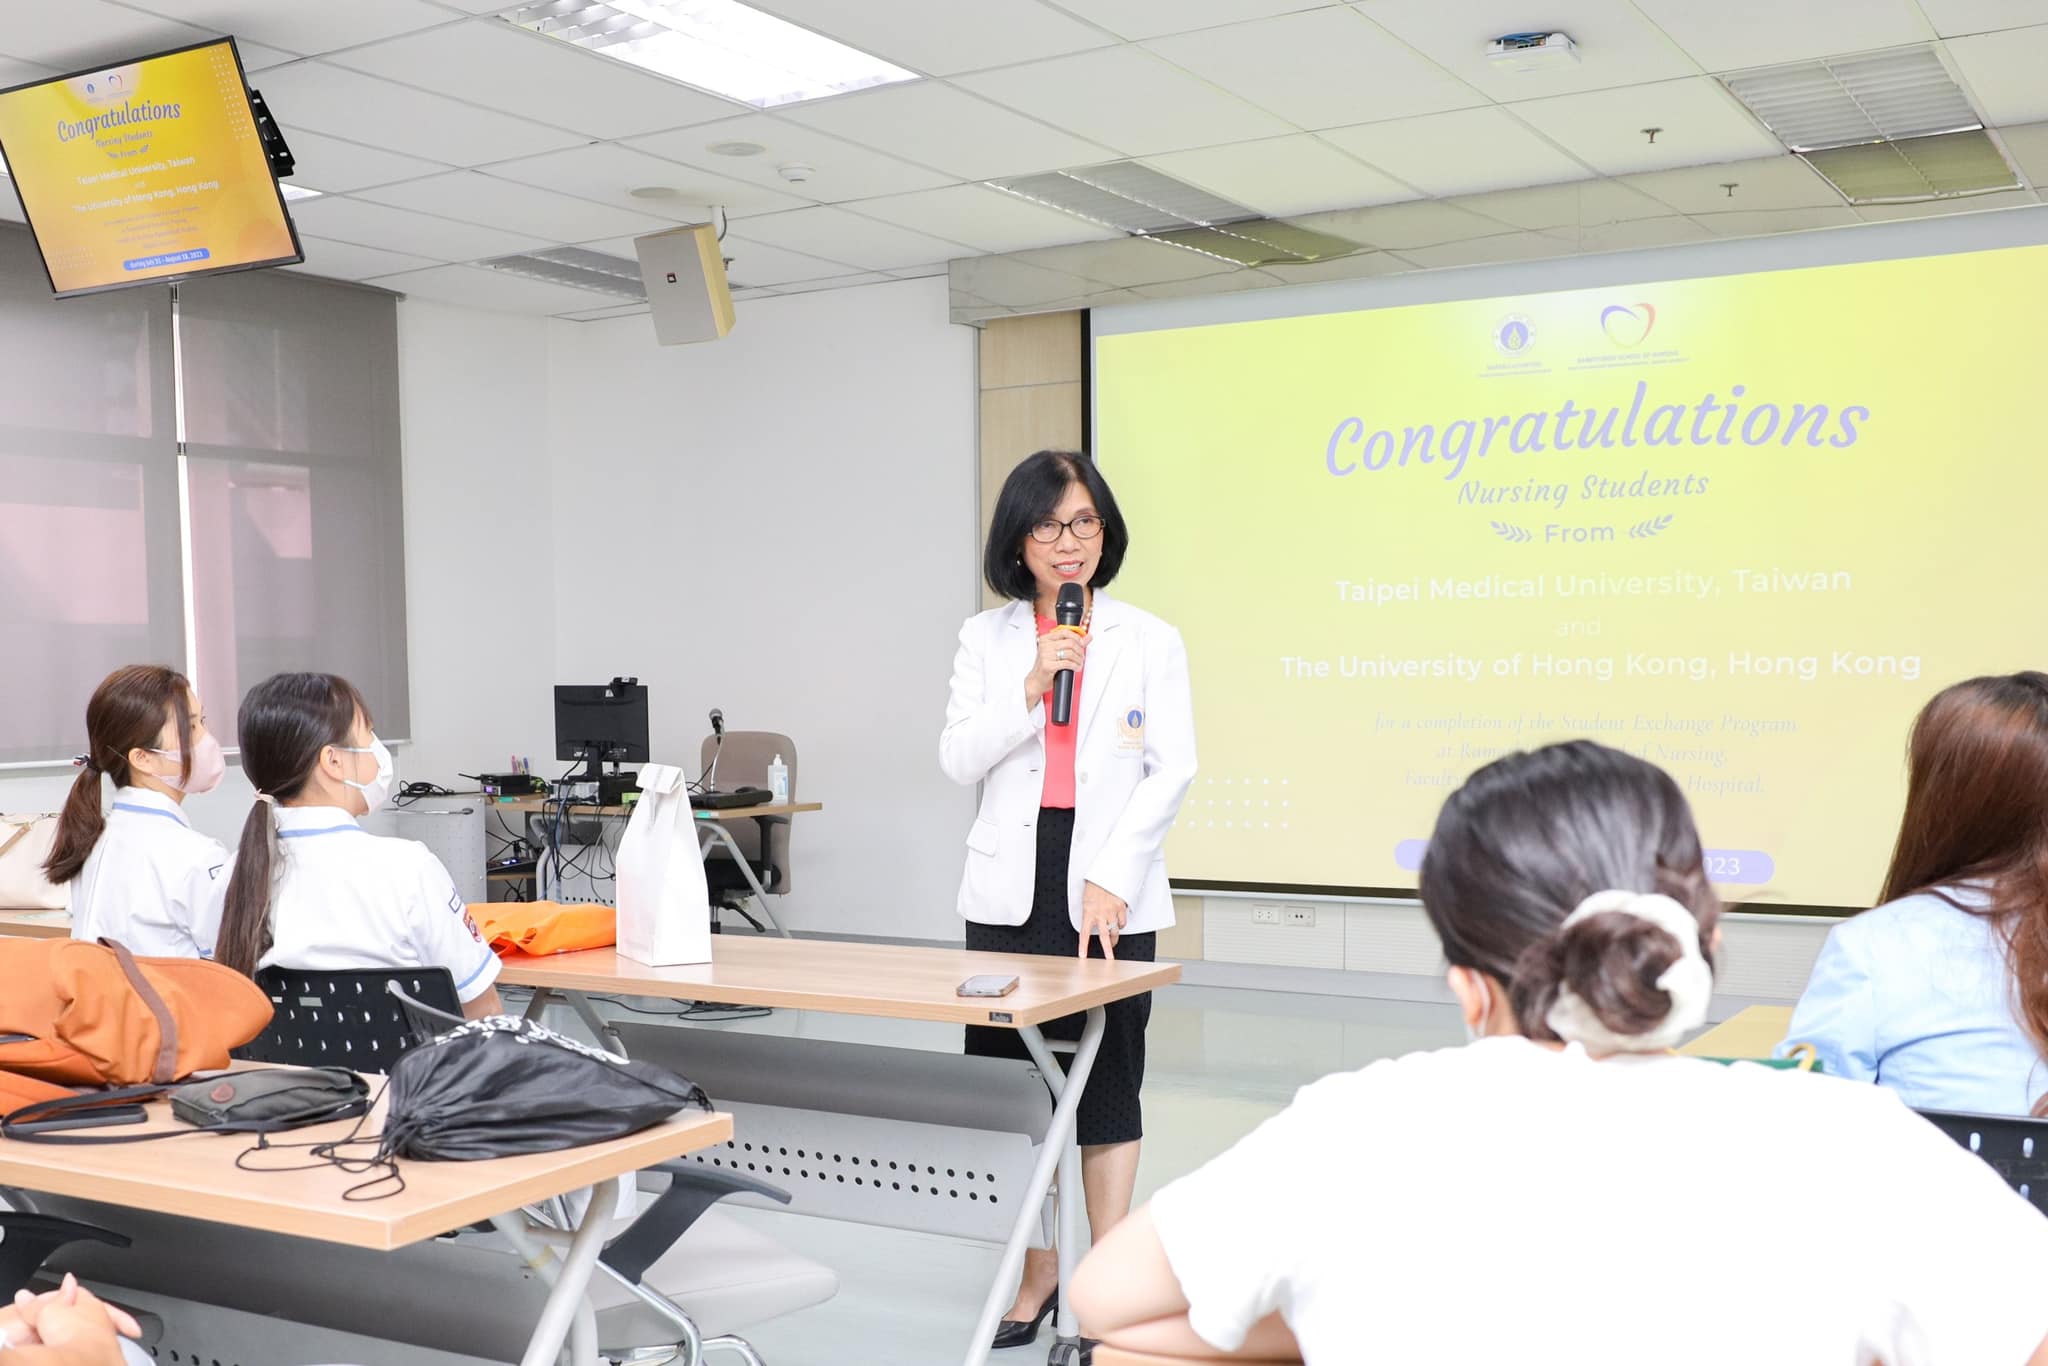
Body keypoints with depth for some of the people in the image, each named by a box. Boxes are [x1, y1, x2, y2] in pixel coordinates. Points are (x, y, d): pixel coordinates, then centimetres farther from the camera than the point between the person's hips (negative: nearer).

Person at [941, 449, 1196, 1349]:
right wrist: (1030, 689, -13)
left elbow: (1173, 770, -3)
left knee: (1108, 1081, 3)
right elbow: (958, 760, 2)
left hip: (1110, 888, -2)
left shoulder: (1150, 641, 2)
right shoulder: (986, 637, 8)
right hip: (1012, 887, 2)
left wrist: (1112, 879, -12)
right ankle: (1036, 1271, 20)